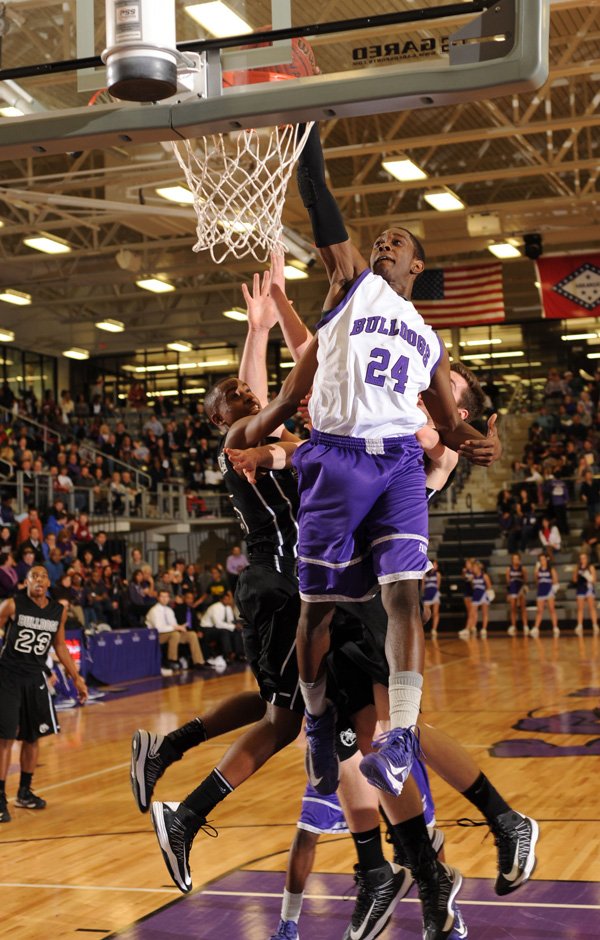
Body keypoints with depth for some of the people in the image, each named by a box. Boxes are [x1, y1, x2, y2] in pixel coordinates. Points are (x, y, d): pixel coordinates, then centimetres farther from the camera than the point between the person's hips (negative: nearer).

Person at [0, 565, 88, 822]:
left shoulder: (59, 611, 3)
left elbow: (60, 646, 16)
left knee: (33, 737, 12)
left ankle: (24, 791, 27)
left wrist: (77, 678, 16)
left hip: (35, 678, 5)